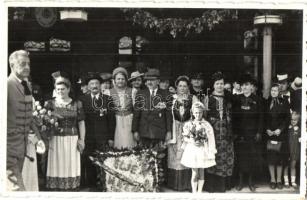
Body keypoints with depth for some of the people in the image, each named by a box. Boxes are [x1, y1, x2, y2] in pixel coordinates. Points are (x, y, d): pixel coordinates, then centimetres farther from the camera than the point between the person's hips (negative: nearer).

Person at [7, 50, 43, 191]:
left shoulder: (26, 85, 13)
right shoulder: (7, 85, -14)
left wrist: (38, 137, 15)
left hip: (22, 146, 8)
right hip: (9, 146, -8)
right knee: (17, 189, -11)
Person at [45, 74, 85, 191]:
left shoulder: (77, 104, 6)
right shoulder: (50, 104, 4)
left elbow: (81, 122, 6)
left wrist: (82, 139, -2)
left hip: (72, 141, 1)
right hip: (56, 140, -1)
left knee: (71, 167, 2)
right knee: (57, 167, 0)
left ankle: (71, 189, 9)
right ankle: (56, 189, 6)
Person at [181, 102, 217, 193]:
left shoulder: (206, 125, -3)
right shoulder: (188, 124, 1)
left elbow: (210, 140, -2)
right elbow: (185, 138, 5)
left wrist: (211, 153, -7)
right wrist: (191, 141, -15)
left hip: (202, 150, 0)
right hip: (192, 150, 0)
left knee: (201, 172, 9)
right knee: (195, 173, 0)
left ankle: (200, 192, 20)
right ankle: (194, 192, 8)